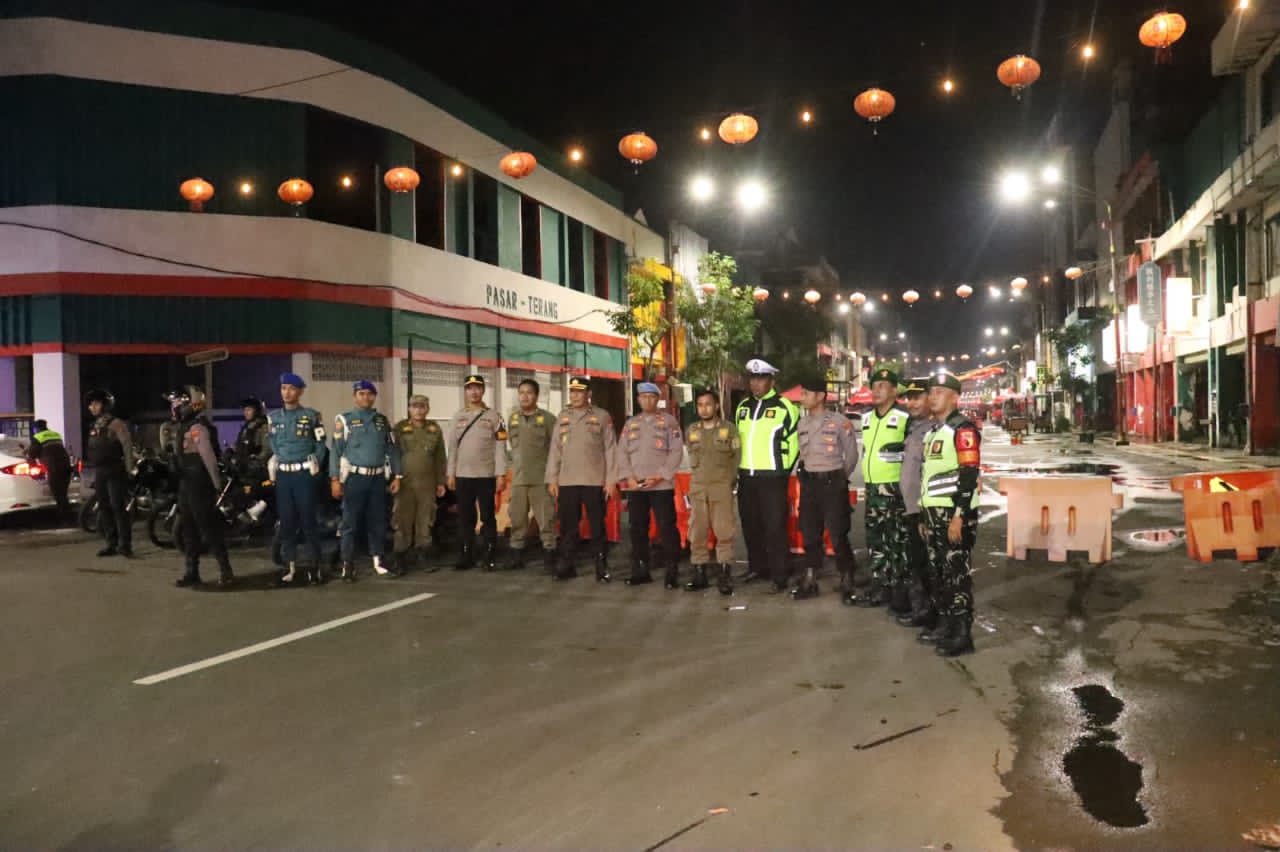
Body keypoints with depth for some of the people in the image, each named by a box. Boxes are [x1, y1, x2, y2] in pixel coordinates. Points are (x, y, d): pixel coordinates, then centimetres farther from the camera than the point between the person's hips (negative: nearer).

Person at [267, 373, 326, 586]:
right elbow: (271, 445, 18)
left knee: (308, 520, -3)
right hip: (282, 475, 4)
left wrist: (313, 467, -3)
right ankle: (289, 566, 11)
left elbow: (320, 445, 1)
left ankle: (314, 566, 3)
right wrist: (274, 465, 9)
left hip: (304, 474, -4)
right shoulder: (273, 417, 11)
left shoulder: (312, 415, 0)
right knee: (286, 521, 5)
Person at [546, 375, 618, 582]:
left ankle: (602, 566, 10)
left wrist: (611, 480, -7)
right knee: (567, 526, 7)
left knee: (597, 526, 2)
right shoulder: (562, 417, 11)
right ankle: (567, 565, 17)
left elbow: (610, 449, -1)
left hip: (595, 481, -3)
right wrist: (552, 479, 6)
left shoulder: (602, 416, 1)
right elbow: (555, 449, 11)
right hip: (567, 481, 3)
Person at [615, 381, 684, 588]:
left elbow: (676, 452, -4)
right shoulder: (630, 423, 15)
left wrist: (659, 476, -13)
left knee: (667, 528, -6)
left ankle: (671, 572, 1)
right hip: (635, 486, 4)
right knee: (637, 529, 7)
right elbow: (622, 452, 10)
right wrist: (628, 477, -5)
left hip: (662, 485, -4)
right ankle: (640, 571, 17)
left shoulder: (669, 421, 4)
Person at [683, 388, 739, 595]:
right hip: (697, 488, 3)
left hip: (722, 487, -3)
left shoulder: (729, 429, 1)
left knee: (724, 531, -6)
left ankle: (724, 575, -1)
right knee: (697, 532, 4)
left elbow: (737, 457, 3)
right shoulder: (691, 430, 10)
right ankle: (699, 574, 11)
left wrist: (729, 480, 2)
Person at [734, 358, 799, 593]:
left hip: (772, 477, -6)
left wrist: (784, 470, -3)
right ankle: (757, 567, 27)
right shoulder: (743, 407, 12)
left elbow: (795, 441, -4)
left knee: (775, 528, -5)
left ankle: (779, 575, 0)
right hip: (746, 476, 6)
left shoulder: (784, 407, -7)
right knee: (751, 526, 14)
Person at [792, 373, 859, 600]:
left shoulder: (839, 422, -9)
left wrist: (839, 479, 8)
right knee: (810, 535, 9)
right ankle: (809, 581, 17)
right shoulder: (802, 423, 8)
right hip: (809, 484, 6)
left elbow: (852, 454, 0)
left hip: (833, 483, -5)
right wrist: (803, 473, 13)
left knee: (838, 535, -3)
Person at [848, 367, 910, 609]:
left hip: (895, 489, -7)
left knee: (897, 543, -2)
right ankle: (879, 589, 23)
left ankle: (900, 593, 5)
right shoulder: (867, 418, 13)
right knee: (875, 542, 13)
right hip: (872, 488, 8)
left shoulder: (905, 418, -9)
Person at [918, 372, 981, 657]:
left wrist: (959, 515, -23)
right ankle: (945, 624, 25)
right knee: (937, 571, 14)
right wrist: (925, 515, 21)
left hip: (955, 513, -9)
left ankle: (962, 635, 1)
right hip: (934, 513, 9)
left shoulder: (963, 429, -12)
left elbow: (969, 474, -19)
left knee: (956, 574, -5)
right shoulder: (931, 431, 17)